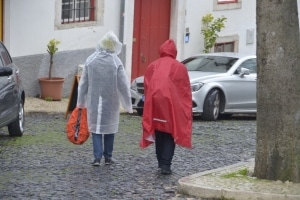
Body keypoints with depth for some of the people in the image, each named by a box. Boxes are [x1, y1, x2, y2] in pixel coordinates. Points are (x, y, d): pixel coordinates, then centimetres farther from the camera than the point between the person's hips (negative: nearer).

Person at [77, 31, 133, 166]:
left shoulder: (90, 60, -5)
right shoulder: (116, 62, -11)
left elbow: (83, 83, 1)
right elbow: (123, 85, -8)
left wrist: (81, 101, 10)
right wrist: (128, 104, 0)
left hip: (94, 101, 1)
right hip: (111, 101, -1)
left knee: (96, 127, 6)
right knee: (109, 127, 13)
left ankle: (97, 157, -6)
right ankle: (108, 157, 19)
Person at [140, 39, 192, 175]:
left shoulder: (152, 66, 10)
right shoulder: (180, 67, 3)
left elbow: (146, 87, 10)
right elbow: (186, 91, 3)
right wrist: (186, 110, 9)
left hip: (154, 104, 3)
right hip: (172, 104, -3)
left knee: (159, 133, 15)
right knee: (169, 134, 1)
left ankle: (161, 163, 19)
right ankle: (165, 164, -9)